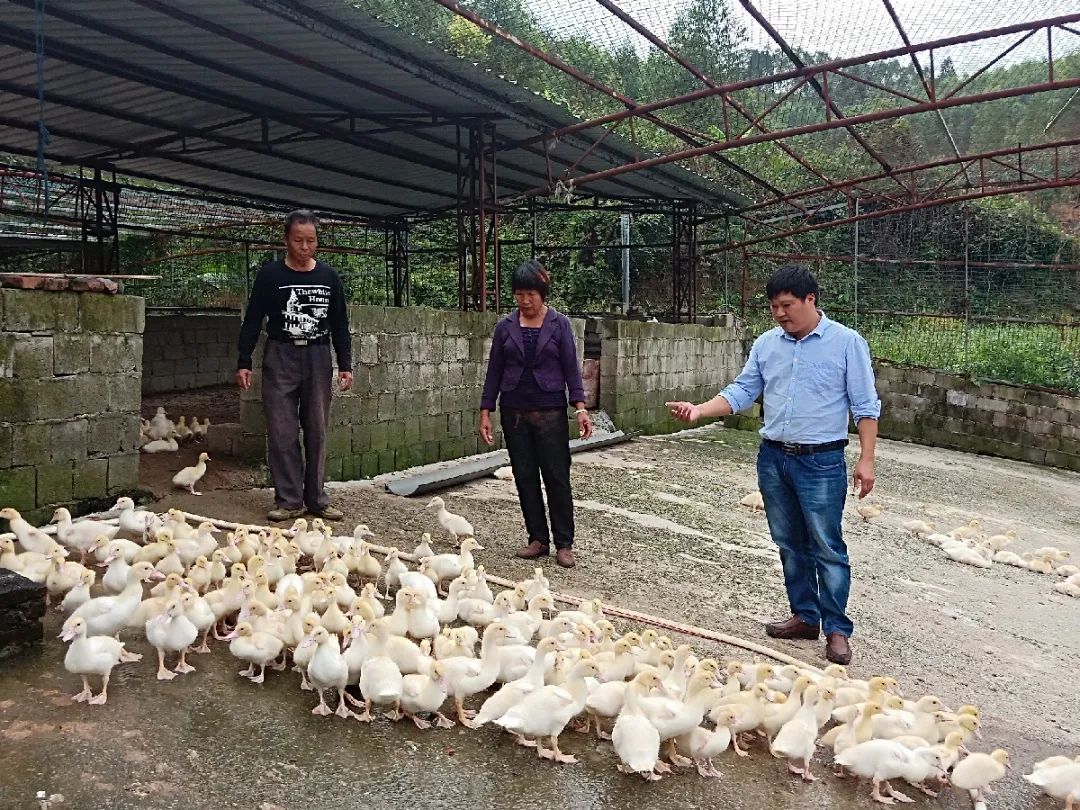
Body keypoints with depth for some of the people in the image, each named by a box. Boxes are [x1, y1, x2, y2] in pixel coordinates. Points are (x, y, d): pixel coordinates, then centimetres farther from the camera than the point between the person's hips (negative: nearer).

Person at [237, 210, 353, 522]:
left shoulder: (329, 276, 6)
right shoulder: (271, 274, -1)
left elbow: (340, 324, 11)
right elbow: (253, 321, 0)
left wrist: (345, 364, 6)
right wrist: (243, 362, -6)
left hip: (318, 358, 2)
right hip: (280, 356, -2)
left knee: (317, 431, 5)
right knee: (282, 432, -3)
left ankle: (316, 499, 13)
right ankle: (289, 500, 4)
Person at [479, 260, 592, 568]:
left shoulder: (559, 324, 0)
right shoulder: (505, 327, 6)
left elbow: (571, 368, -2)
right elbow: (494, 371, 8)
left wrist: (580, 407, -12)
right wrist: (485, 412, 3)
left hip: (550, 411, -3)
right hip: (514, 412, 3)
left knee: (557, 477, -1)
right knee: (525, 477, 7)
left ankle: (564, 544, 7)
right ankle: (538, 539, 18)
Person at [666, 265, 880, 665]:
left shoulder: (847, 342, -6)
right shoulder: (766, 344, 7)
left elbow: (865, 406, -5)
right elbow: (741, 391, 6)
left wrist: (866, 459, -10)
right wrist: (700, 410, -9)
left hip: (821, 462, -5)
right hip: (773, 457, 5)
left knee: (827, 547, -1)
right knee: (790, 545, 14)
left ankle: (836, 629, 12)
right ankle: (805, 617, 28)